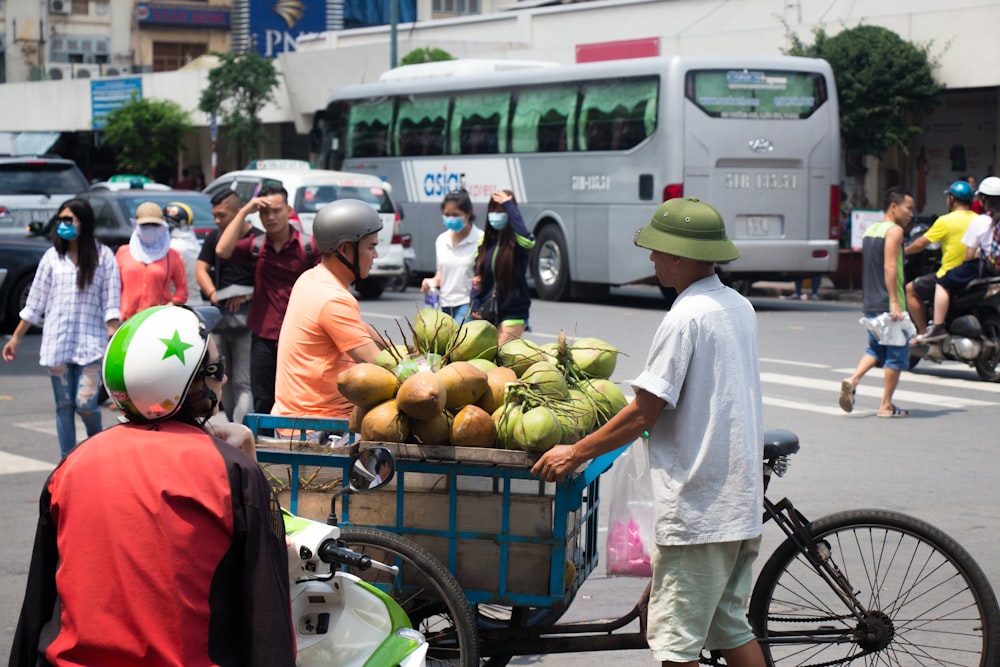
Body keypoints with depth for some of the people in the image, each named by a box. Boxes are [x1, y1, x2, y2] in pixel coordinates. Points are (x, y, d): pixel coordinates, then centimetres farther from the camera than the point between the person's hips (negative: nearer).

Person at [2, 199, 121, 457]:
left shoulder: (103, 255, 0)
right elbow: (35, 303, 12)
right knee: (64, 406, 5)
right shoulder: (52, 257, 8)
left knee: (85, 404, -10)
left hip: (91, 341, -3)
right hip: (56, 341, 3)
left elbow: (111, 303, -4)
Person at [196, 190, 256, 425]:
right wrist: (213, 295, -7)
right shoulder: (214, 237, 13)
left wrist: (248, 295, -19)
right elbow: (201, 268, 11)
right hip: (218, 315, 6)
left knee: (242, 381, -9)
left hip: (246, 317, -6)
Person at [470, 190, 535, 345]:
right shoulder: (485, 241, 7)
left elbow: (528, 241, -35)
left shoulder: (516, 242, -10)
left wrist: (509, 206, -28)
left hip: (513, 311, -5)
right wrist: (475, 305, 1)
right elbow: (477, 275, 12)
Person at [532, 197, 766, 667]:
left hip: (696, 507, -9)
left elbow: (644, 413, -15)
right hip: (741, 502, 9)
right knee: (731, 628, 17)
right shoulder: (739, 307, 11)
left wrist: (575, 453, -5)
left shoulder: (686, 317, -16)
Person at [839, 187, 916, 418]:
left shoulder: (870, 230, 15)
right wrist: (895, 302, -24)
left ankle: (852, 380, -2)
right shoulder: (894, 230, -11)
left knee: (876, 348, 21)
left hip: (870, 303, 8)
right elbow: (889, 266, -20)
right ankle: (886, 405, 4)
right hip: (887, 304, -8)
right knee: (897, 353, 2)